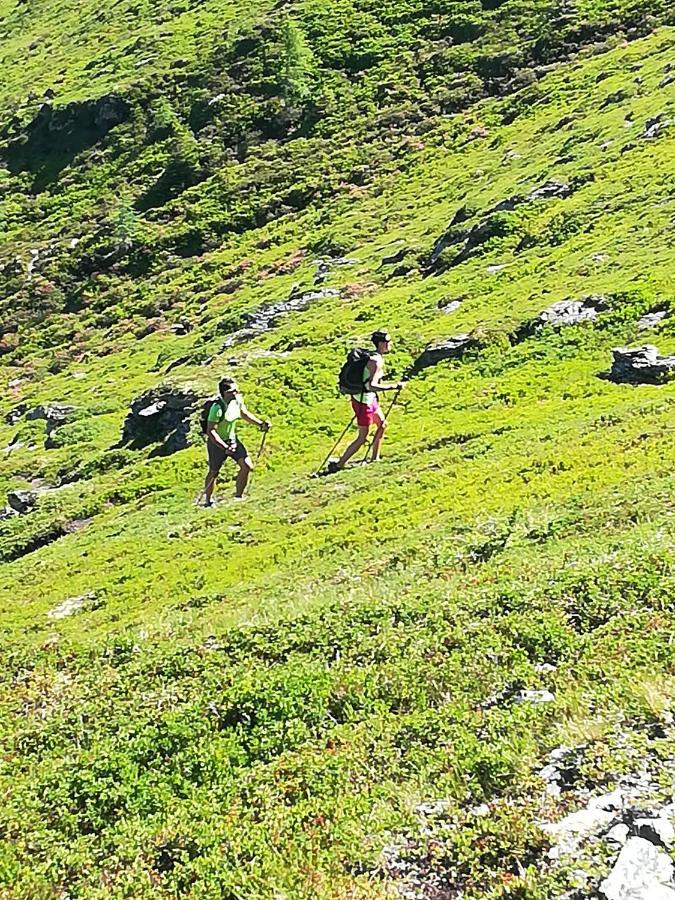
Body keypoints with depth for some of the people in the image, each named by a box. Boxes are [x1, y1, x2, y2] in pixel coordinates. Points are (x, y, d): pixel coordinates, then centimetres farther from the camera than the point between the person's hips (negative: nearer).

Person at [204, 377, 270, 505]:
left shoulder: (237, 400, -9)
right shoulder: (217, 408, -30)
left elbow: (244, 414, 12)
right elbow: (211, 431, -31)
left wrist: (260, 423, 2)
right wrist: (224, 447, -39)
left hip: (232, 439, 6)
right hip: (217, 442, -6)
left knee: (247, 465, -5)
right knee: (213, 472, 8)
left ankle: (238, 497, 10)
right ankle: (208, 501, 30)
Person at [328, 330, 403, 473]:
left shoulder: (372, 355, 5)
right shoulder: (377, 361, -23)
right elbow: (372, 386, -33)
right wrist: (394, 386, -29)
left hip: (369, 398, 10)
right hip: (364, 401, -10)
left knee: (382, 424, 23)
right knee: (362, 438, -1)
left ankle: (375, 458, 33)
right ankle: (338, 465, 3)